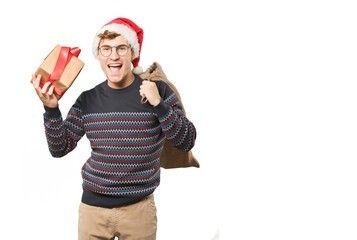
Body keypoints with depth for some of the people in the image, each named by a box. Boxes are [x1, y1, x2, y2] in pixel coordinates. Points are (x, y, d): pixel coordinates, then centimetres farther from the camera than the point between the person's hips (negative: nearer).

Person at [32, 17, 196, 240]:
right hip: (92, 206, 2)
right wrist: (51, 109, -11)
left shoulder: (157, 90, -5)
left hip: (138, 208, -2)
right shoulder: (88, 100, 3)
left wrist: (158, 105, -20)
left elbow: (187, 142, -8)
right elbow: (60, 148, 3)